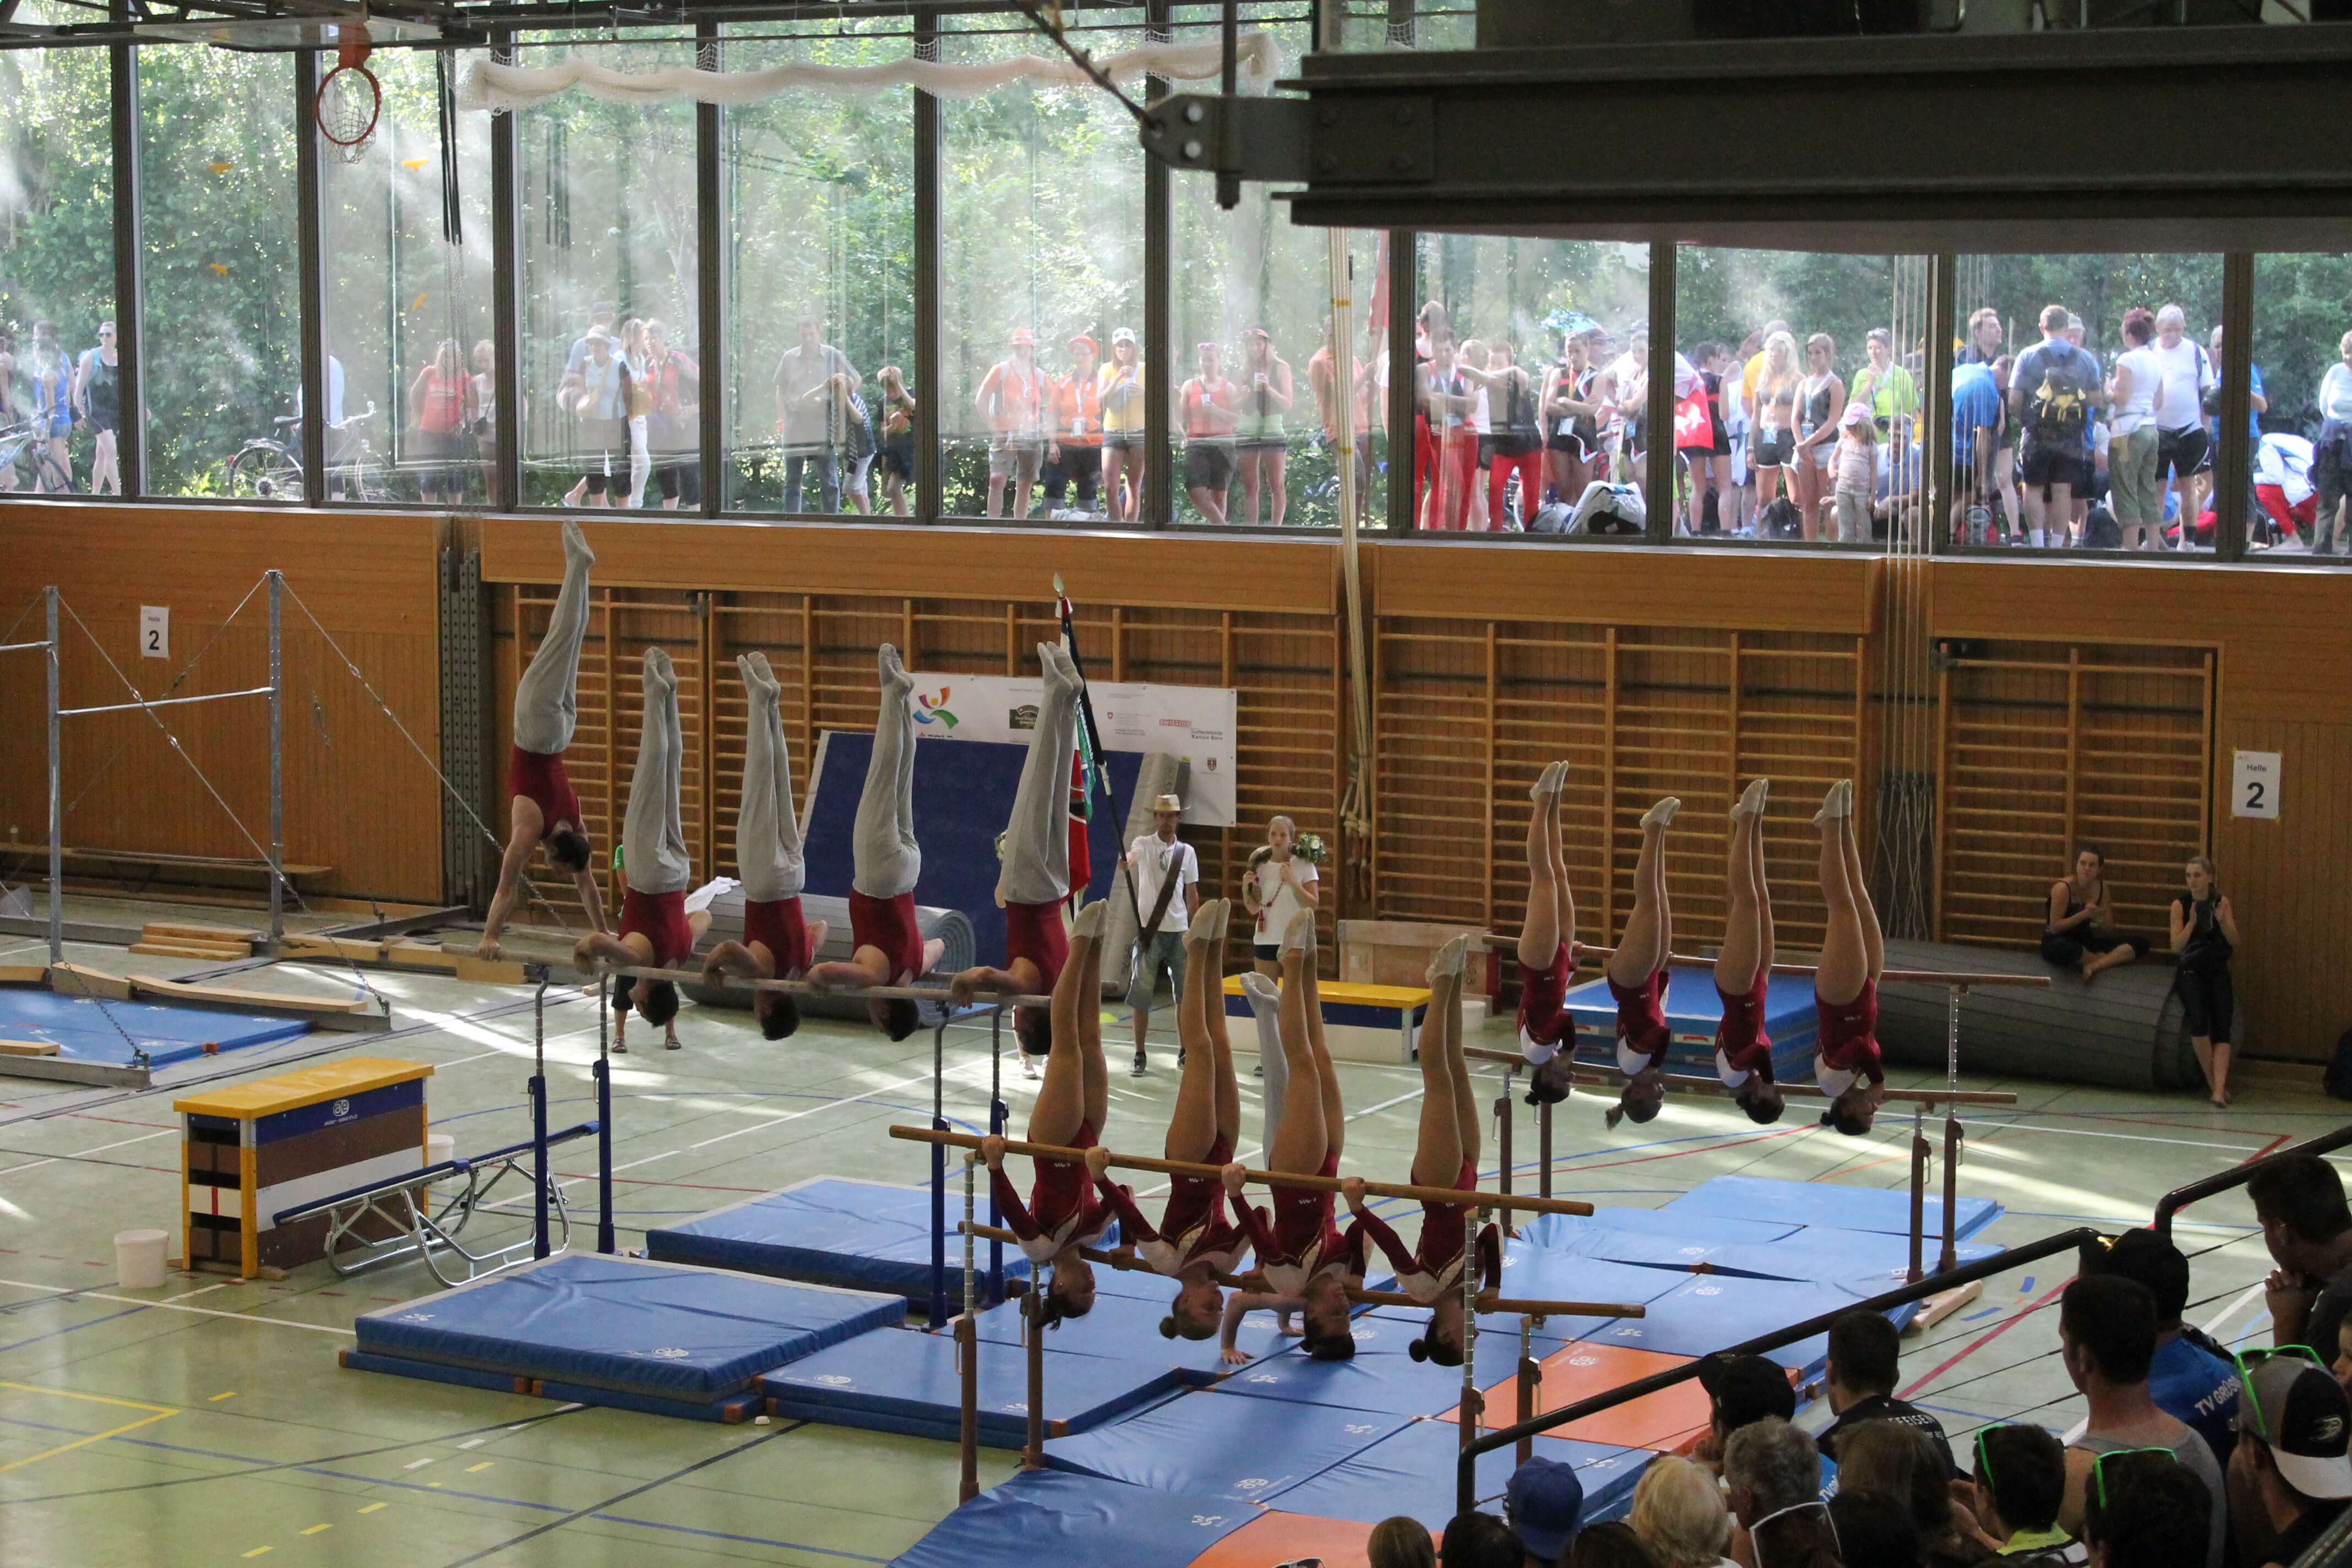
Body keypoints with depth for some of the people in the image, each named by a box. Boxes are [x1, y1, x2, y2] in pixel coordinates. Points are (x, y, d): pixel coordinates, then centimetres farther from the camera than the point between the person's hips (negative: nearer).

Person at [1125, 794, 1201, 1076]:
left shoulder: (1187, 852, 6)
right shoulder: (1143, 845, -3)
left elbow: (1192, 894, 11)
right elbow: (1131, 859, -27)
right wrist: (1128, 861, -51)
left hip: (1180, 931, 3)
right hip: (1149, 931, -3)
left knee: (1185, 994, 8)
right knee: (1141, 996, 0)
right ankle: (1140, 1055, 8)